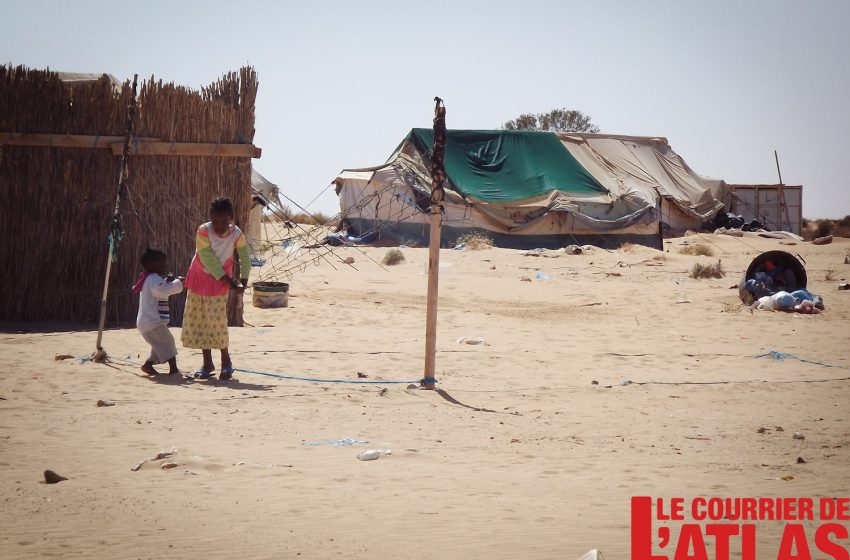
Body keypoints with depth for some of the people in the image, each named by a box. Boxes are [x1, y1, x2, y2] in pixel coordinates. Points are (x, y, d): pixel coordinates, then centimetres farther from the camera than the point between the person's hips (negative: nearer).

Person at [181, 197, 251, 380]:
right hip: (199, 277, 1)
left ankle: (226, 361, 6)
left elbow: (245, 257, -4)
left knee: (217, 320, -9)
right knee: (197, 320, 5)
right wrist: (231, 282, -19)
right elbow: (208, 260, -20)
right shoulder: (203, 232, -21)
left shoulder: (236, 234, -16)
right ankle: (207, 363, 15)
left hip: (219, 282, -1)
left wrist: (243, 281, -13)